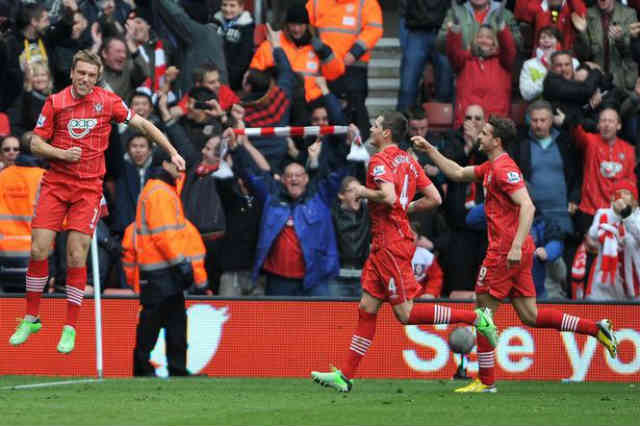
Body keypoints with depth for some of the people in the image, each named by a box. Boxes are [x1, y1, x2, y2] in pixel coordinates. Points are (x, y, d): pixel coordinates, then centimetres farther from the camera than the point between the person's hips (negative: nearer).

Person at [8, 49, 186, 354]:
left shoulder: (107, 101, 1)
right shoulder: (55, 102, 1)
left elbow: (142, 124, 8)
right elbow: (36, 143, 4)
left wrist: (172, 152, 5)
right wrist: (61, 153, -14)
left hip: (88, 188, -1)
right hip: (55, 183, 1)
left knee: (76, 257, -8)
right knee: (38, 250, -7)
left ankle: (70, 328, 1)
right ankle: (31, 318, 10)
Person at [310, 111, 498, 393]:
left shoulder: (380, 161, -12)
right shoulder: (408, 161, 14)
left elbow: (389, 197, -28)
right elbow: (434, 199, 12)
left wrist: (364, 192, -11)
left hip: (391, 241, -9)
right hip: (383, 244, 9)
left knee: (406, 313, -6)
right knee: (367, 308, 7)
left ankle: (475, 317, -6)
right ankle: (346, 377, 7)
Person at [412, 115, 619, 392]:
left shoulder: (504, 169, -13)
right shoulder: (490, 168, 17)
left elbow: (527, 207, -23)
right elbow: (457, 173, 31)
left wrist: (516, 246, -29)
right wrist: (430, 150, 26)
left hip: (505, 251, -10)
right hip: (516, 251, 10)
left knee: (483, 312, -2)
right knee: (530, 316, 9)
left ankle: (486, 381, 3)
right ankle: (596, 329, 5)